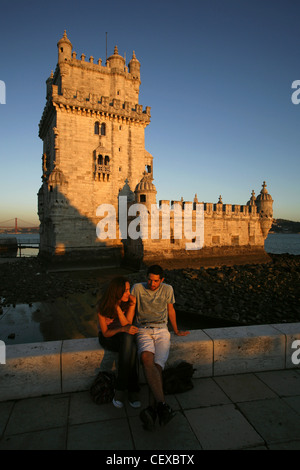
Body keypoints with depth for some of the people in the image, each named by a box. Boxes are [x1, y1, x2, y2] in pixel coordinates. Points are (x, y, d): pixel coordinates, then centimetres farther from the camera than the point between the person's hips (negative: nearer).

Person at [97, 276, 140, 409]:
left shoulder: (130, 301, -14)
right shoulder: (103, 306, -19)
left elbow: (127, 325, -20)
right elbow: (105, 333, -15)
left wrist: (117, 307, -30)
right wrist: (123, 329, -33)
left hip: (125, 337, 2)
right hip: (107, 338, -2)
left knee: (128, 338, -36)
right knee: (131, 347, -33)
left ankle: (120, 390, -26)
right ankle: (132, 391, -23)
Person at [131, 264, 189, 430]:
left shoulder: (167, 289, 9)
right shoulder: (138, 288, 4)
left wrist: (176, 330, 28)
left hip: (161, 331, 2)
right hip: (143, 331, -1)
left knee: (157, 366, -25)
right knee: (147, 359, -33)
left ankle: (151, 409, -34)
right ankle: (162, 405, -41)